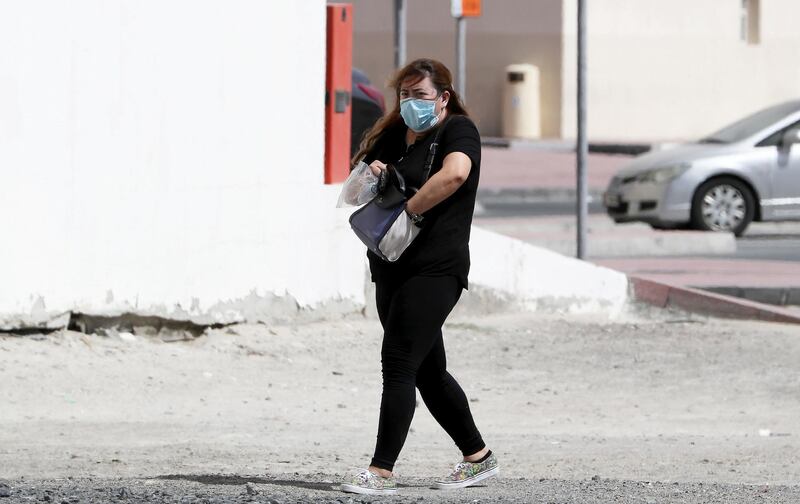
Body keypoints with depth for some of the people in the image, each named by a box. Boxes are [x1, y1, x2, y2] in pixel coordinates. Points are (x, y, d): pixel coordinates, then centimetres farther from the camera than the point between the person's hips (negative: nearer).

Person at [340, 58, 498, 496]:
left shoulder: (457, 130, -6)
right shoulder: (394, 135, 16)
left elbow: (454, 173, -27)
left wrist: (408, 211, -23)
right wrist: (371, 173, -2)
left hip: (434, 267, -9)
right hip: (391, 268, 9)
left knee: (398, 362, -15)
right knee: (427, 370, 13)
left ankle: (382, 471, -17)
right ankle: (478, 458, 24)